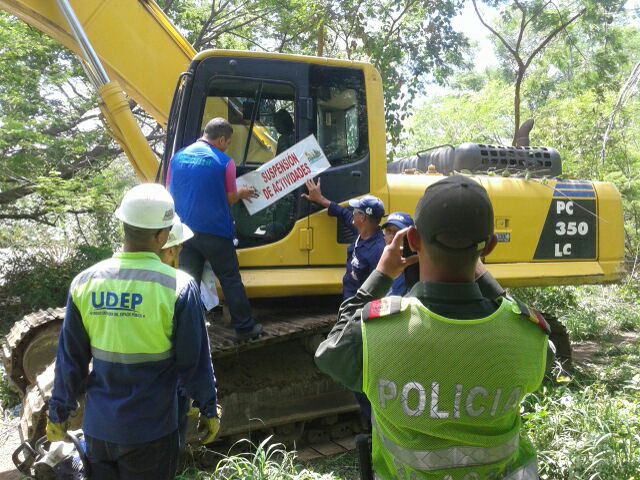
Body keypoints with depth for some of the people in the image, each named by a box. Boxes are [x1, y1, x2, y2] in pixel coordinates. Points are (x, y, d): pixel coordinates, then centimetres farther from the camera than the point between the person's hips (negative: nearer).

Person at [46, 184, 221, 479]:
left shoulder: (85, 282, -7)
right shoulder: (178, 286, -18)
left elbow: (69, 359, 0)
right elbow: (194, 361, -12)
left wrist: (58, 413, 13)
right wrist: (209, 410, 3)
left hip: (97, 426, 4)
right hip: (150, 430, -3)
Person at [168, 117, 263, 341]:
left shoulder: (178, 157, 5)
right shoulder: (224, 162, -9)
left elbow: (170, 193, 13)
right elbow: (230, 199, -2)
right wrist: (242, 193, 19)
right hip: (215, 232, -4)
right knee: (231, 281, 7)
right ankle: (245, 327, 15)